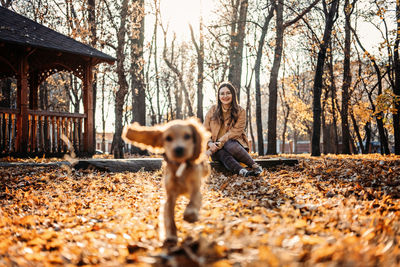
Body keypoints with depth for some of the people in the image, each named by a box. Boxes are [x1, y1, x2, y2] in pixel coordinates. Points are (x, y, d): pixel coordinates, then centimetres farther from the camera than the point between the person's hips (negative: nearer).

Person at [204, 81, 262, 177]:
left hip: (233, 143, -1)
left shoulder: (240, 111, 2)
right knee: (223, 155, -34)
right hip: (217, 149, 1)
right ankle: (242, 171, -56)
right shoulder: (212, 110, 8)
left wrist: (218, 144, -19)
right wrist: (210, 143, -14)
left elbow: (234, 132, -8)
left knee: (229, 145, -37)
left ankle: (254, 166, -34)